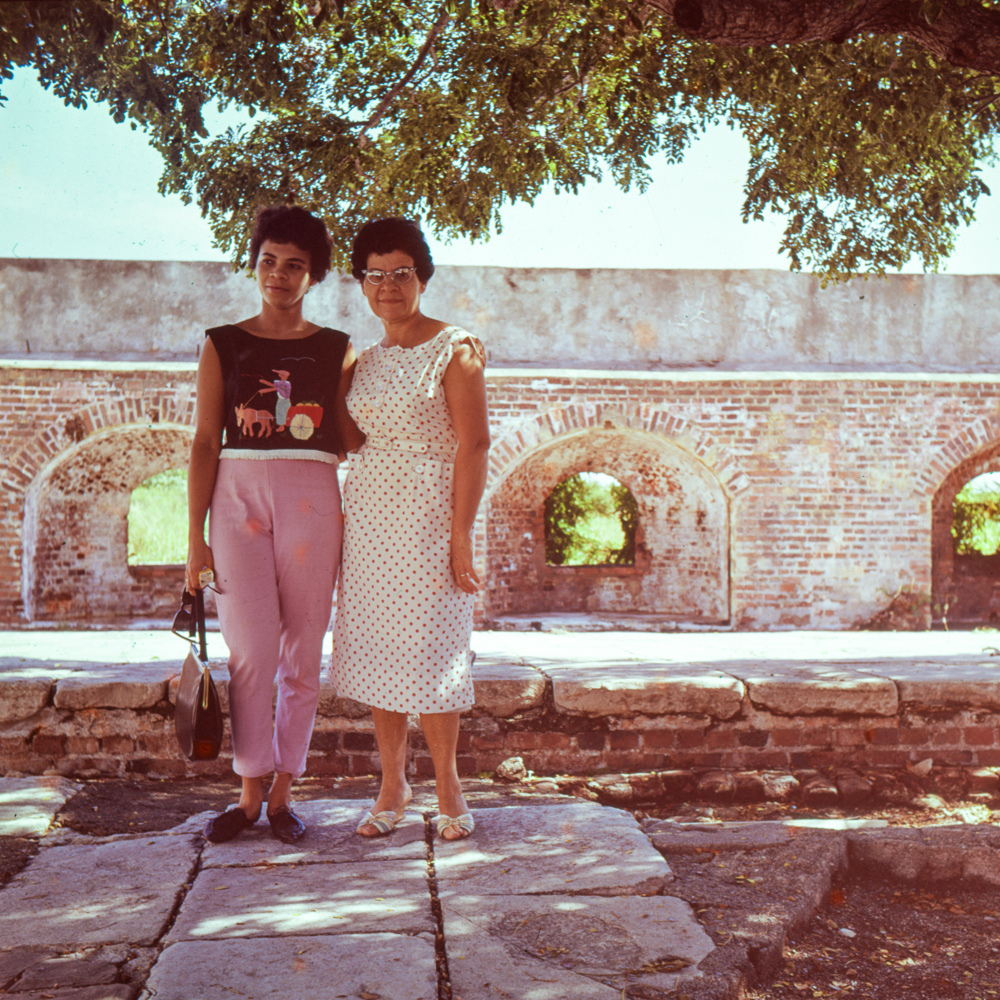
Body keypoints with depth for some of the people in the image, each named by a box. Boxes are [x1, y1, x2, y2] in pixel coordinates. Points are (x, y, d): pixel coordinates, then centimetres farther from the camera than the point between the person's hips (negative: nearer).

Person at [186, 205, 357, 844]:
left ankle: (283, 793, 13)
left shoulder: (337, 350, 10)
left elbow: (349, 442, 13)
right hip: (239, 494, -1)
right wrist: (196, 535, 0)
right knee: (251, 649, -8)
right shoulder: (223, 345, 8)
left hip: (312, 500, 1)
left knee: (303, 653, 2)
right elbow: (205, 443, 5)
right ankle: (250, 794, 5)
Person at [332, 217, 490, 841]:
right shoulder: (367, 362, 13)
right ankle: (394, 784, 16)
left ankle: (448, 787, 11)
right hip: (369, 512, 6)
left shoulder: (455, 350, -6)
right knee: (375, 646, 6)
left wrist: (461, 534, -17)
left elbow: (473, 444, -11)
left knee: (427, 647, -4)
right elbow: (361, 444, 16)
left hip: (429, 511, -6)